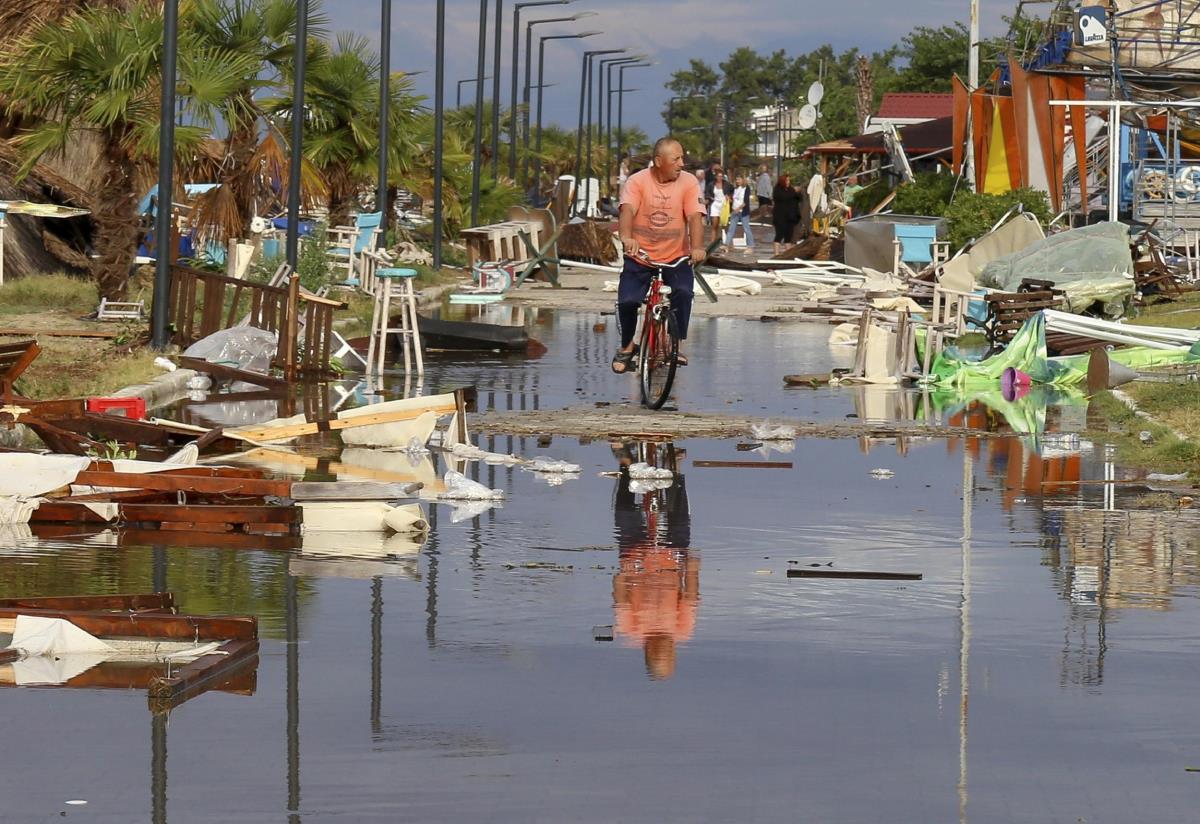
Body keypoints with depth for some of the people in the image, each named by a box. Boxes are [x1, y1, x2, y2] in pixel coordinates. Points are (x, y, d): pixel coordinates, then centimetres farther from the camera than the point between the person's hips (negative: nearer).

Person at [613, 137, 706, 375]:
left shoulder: (688, 183, -4)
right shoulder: (637, 181, -8)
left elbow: (694, 217, -15)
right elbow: (628, 210, -23)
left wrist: (697, 247, -33)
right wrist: (626, 237, -44)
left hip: (676, 258, 0)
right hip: (640, 257, 0)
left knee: (683, 293, -26)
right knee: (627, 300, -16)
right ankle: (627, 346, 12)